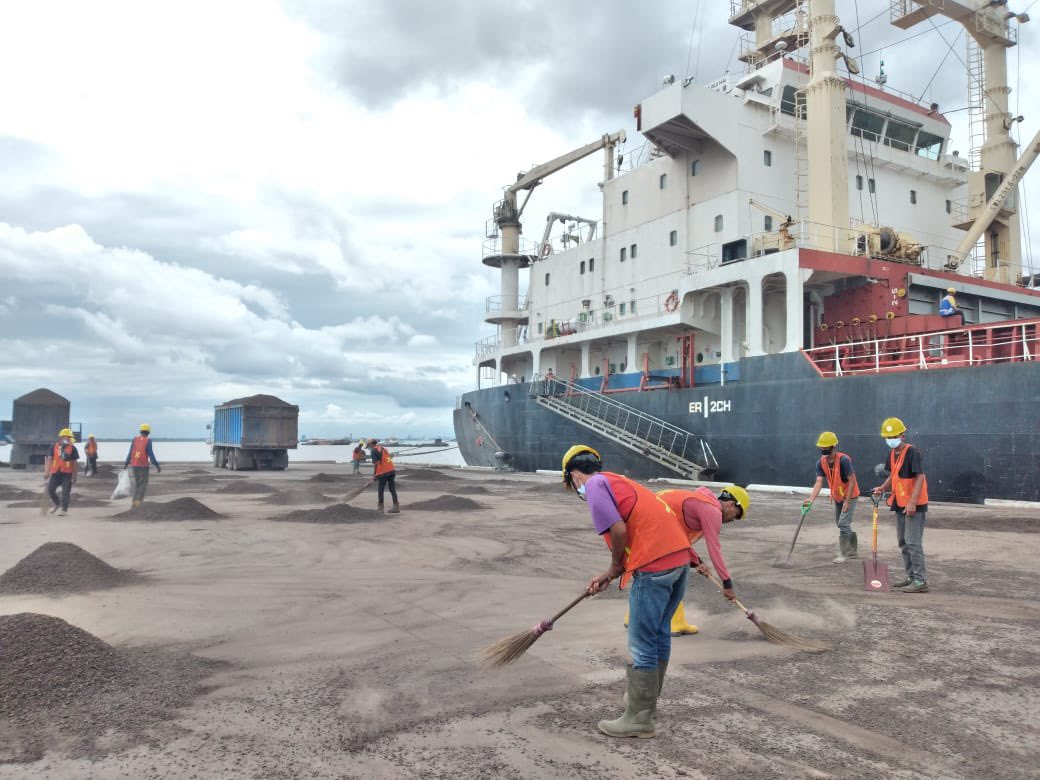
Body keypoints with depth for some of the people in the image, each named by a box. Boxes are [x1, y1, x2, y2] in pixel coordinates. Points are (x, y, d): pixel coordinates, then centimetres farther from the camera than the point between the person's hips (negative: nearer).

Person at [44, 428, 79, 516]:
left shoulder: (72, 448, -1)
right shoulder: (54, 447, 3)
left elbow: (74, 462, 2)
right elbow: (49, 460, 3)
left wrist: (74, 475, 2)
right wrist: (47, 472, -4)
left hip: (67, 473, -2)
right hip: (55, 472, 3)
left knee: (65, 492, -2)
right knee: (50, 489, 3)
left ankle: (64, 509, 5)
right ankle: (56, 504, 29)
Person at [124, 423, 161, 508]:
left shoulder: (135, 439, 2)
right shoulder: (148, 441, -9)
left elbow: (130, 453, 3)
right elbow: (151, 455, -12)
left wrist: (126, 464, 16)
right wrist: (157, 466, -6)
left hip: (134, 465, 4)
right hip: (143, 466, -4)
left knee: (136, 484, 16)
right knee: (143, 485, 2)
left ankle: (134, 502, 13)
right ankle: (138, 502, -11)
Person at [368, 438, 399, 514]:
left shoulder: (374, 450, -3)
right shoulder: (384, 448, 20)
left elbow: (376, 463, -11)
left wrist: (374, 475, -3)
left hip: (383, 472, -7)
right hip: (391, 470, 7)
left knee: (381, 490, 5)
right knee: (392, 489, 8)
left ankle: (380, 507, 10)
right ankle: (396, 507, 7)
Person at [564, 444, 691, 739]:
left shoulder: (594, 485, -4)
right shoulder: (614, 481, 23)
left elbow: (619, 530, -14)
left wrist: (614, 566, 4)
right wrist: (609, 575, 22)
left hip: (655, 565, -9)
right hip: (679, 555, 10)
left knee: (642, 645, 2)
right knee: (659, 633, 21)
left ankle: (639, 719, 12)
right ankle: (647, 699, 35)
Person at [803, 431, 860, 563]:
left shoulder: (843, 460, -29)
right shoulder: (821, 462, -11)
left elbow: (852, 480, -24)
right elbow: (819, 482, -18)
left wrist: (847, 501, -23)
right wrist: (811, 499, -31)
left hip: (850, 495, -7)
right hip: (837, 496, 7)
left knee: (843, 523, -12)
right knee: (841, 524, 17)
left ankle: (843, 554, -1)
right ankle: (853, 549, 37)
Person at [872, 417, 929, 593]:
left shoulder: (912, 452, -16)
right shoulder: (892, 454, 10)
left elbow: (920, 477, -21)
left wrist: (912, 502, -28)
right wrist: (883, 488, 3)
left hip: (914, 505, -10)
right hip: (900, 504, 10)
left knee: (913, 542, -9)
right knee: (903, 542, 16)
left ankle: (921, 580, -3)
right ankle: (911, 577, 27)